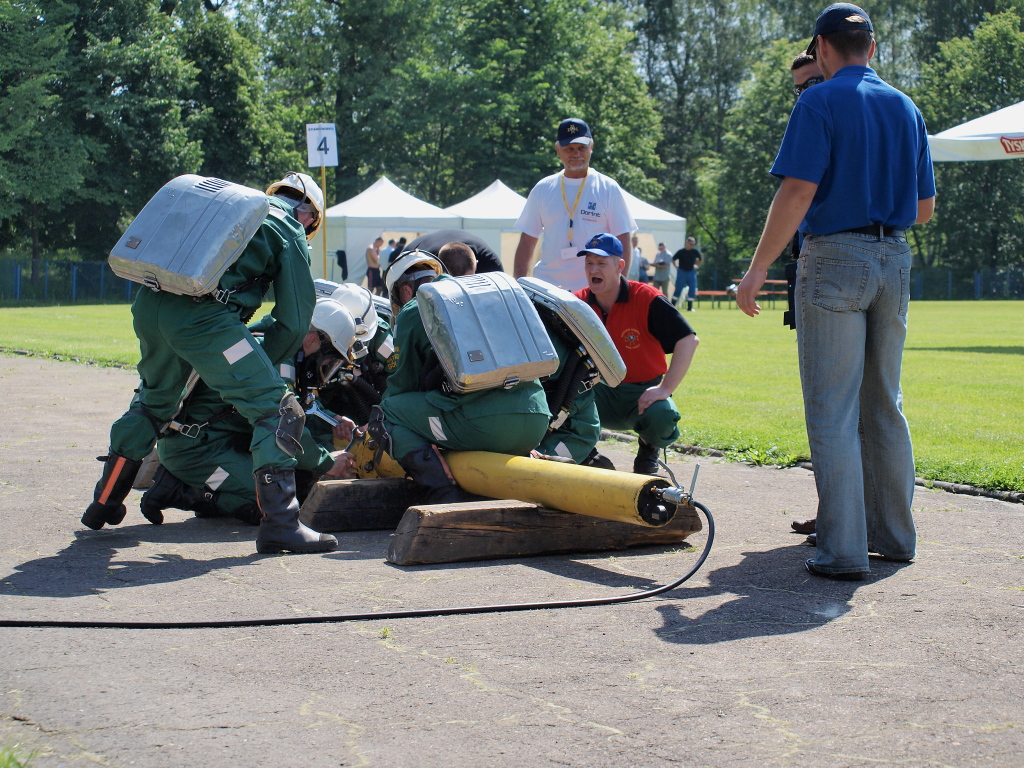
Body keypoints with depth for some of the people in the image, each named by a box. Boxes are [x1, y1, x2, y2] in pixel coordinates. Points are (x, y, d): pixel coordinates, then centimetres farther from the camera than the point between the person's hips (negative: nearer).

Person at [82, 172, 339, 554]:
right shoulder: (290, 232, 13)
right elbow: (294, 322, 10)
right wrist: (258, 366, 22)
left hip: (149, 304, 7)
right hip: (202, 316, -7)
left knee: (153, 401, 31)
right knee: (276, 409, -1)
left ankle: (104, 504, 43)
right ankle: (279, 524, -10)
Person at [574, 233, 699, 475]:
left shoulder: (646, 299, -13)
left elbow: (688, 340, -17)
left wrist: (665, 388, -24)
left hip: (643, 392, -2)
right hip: (600, 394, 2)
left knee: (661, 416, -36)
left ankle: (649, 450, 5)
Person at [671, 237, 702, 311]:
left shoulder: (695, 251, 3)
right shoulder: (681, 251, -2)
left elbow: (700, 259, 20)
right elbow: (673, 259, 9)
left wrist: (697, 265, 9)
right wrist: (676, 267, 1)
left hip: (691, 272, 2)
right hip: (681, 272, -2)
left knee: (692, 290, -1)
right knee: (678, 289, -3)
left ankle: (689, 307, 7)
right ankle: (672, 306, 0)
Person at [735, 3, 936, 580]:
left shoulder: (821, 102, -7)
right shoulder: (907, 109, 13)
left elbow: (798, 192, -16)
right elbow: (925, 208, 16)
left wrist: (758, 269, -12)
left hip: (835, 258, -6)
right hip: (896, 261, 6)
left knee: (833, 412, -4)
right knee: (884, 407, 15)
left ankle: (844, 550, -6)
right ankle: (895, 536, 21)